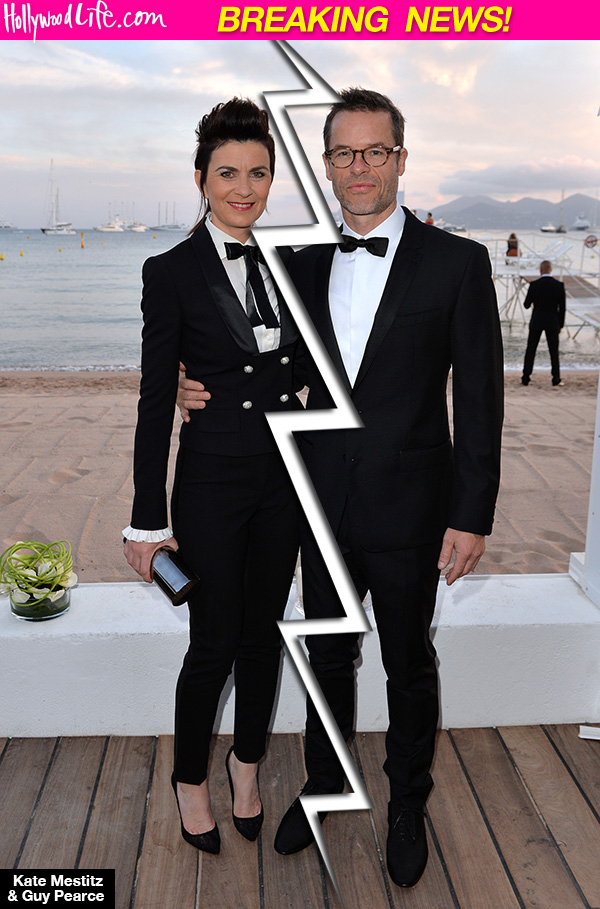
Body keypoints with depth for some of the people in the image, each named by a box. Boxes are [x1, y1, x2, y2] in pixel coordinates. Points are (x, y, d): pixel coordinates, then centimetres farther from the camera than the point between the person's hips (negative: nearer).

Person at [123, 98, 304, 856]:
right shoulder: (172, 272, -9)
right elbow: (154, 404, -10)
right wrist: (148, 521, -10)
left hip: (282, 480, 4)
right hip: (211, 484, -4)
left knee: (264, 634, 15)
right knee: (214, 645, 6)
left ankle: (246, 766, 37)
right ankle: (190, 780, 32)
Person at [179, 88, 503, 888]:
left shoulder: (456, 263, -8)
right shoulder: (304, 263, 4)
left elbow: (480, 399, -9)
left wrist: (473, 515, -11)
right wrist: (209, 390, -4)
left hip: (409, 510, -3)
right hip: (323, 503, 4)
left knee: (409, 663, 15)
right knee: (328, 653, 19)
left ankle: (407, 804, 38)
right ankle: (325, 783, 42)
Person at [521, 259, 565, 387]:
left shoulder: (534, 285, -9)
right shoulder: (559, 285, -5)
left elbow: (526, 305, -2)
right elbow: (562, 308, -2)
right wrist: (560, 325, 7)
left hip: (536, 322, -1)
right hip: (553, 323, 1)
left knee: (530, 350, 7)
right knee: (554, 351, 9)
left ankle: (526, 378, 8)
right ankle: (556, 379, 10)